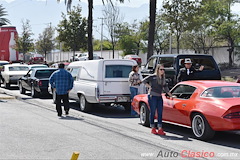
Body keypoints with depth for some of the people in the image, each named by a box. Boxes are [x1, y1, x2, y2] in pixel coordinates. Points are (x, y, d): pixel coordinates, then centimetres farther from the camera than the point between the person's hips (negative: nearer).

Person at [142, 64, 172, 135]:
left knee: (160, 113, 2)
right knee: (152, 112, 0)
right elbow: (144, 81, -6)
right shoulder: (153, 77, -6)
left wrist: (170, 95, 19)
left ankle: (160, 129, 4)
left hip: (159, 97, 6)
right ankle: (153, 128, 9)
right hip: (152, 96, -6)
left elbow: (165, 87, 21)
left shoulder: (163, 78, 12)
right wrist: (149, 87, -8)